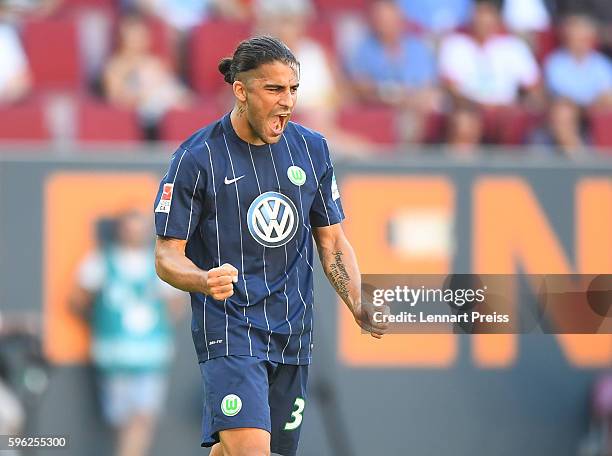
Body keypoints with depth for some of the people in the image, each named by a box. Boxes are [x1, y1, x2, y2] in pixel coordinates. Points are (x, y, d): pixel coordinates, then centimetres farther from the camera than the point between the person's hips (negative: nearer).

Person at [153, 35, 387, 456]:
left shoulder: (312, 148, 7)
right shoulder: (197, 158, -8)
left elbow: (332, 240, 15)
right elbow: (167, 256, -6)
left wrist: (360, 308, 0)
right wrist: (206, 281, -29)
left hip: (293, 333, 5)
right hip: (228, 327, -5)